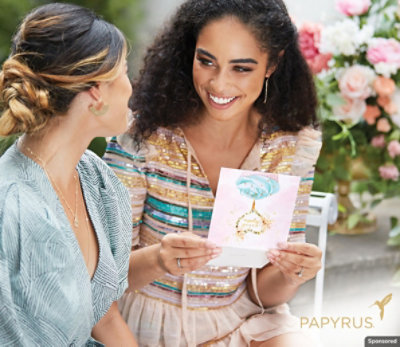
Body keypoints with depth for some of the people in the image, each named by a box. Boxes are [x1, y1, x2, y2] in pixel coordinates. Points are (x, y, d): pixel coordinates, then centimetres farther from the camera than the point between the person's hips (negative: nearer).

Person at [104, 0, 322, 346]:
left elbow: (262, 290, 0)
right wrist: (157, 261, -32)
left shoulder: (292, 147, -5)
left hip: (246, 318, 2)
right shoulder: (142, 135, -13)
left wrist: (290, 276, -23)